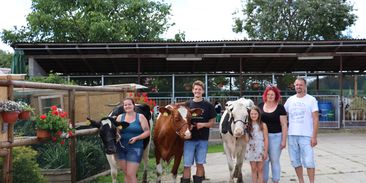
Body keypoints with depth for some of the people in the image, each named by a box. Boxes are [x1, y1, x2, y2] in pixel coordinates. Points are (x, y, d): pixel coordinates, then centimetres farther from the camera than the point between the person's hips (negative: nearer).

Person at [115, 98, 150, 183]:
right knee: (126, 174, 11)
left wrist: (137, 138, -17)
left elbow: (147, 132, -3)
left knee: (131, 174, -9)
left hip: (135, 148, -4)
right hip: (121, 148, 4)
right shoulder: (120, 117, 8)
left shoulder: (140, 117, -1)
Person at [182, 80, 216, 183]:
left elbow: (212, 122, 5)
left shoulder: (208, 106, 3)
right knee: (187, 165, 0)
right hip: (189, 138, 0)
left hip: (203, 139, 0)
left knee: (200, 164, 6)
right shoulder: (187, 104, 6)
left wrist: (203, 124, -14)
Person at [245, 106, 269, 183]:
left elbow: (266, 139, -4)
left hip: (260, 149, -2)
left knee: (260, 169, 5)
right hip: (251, 150, 2)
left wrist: (265, 152, -8)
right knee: (253, 169, 8)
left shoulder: (263, 125, -4)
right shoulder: (248, 126, 2)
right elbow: (247, 140, -3)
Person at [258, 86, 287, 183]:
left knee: (275, 160, 6)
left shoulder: (280, 107, -5)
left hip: (275, 136, -3)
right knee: (264, 160, 9)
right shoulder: (260, 106, 5)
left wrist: (284, 140, -10)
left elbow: (284, 125, -6)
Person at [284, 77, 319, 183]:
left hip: (306, 136, -4)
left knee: (308, 161, -6)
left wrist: (314, 137, -12)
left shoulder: (311, 100, -2)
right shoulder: (290, 100, 9)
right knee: (295, 161, 10)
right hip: (292, 135, 4)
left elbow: (315, 119, -5)